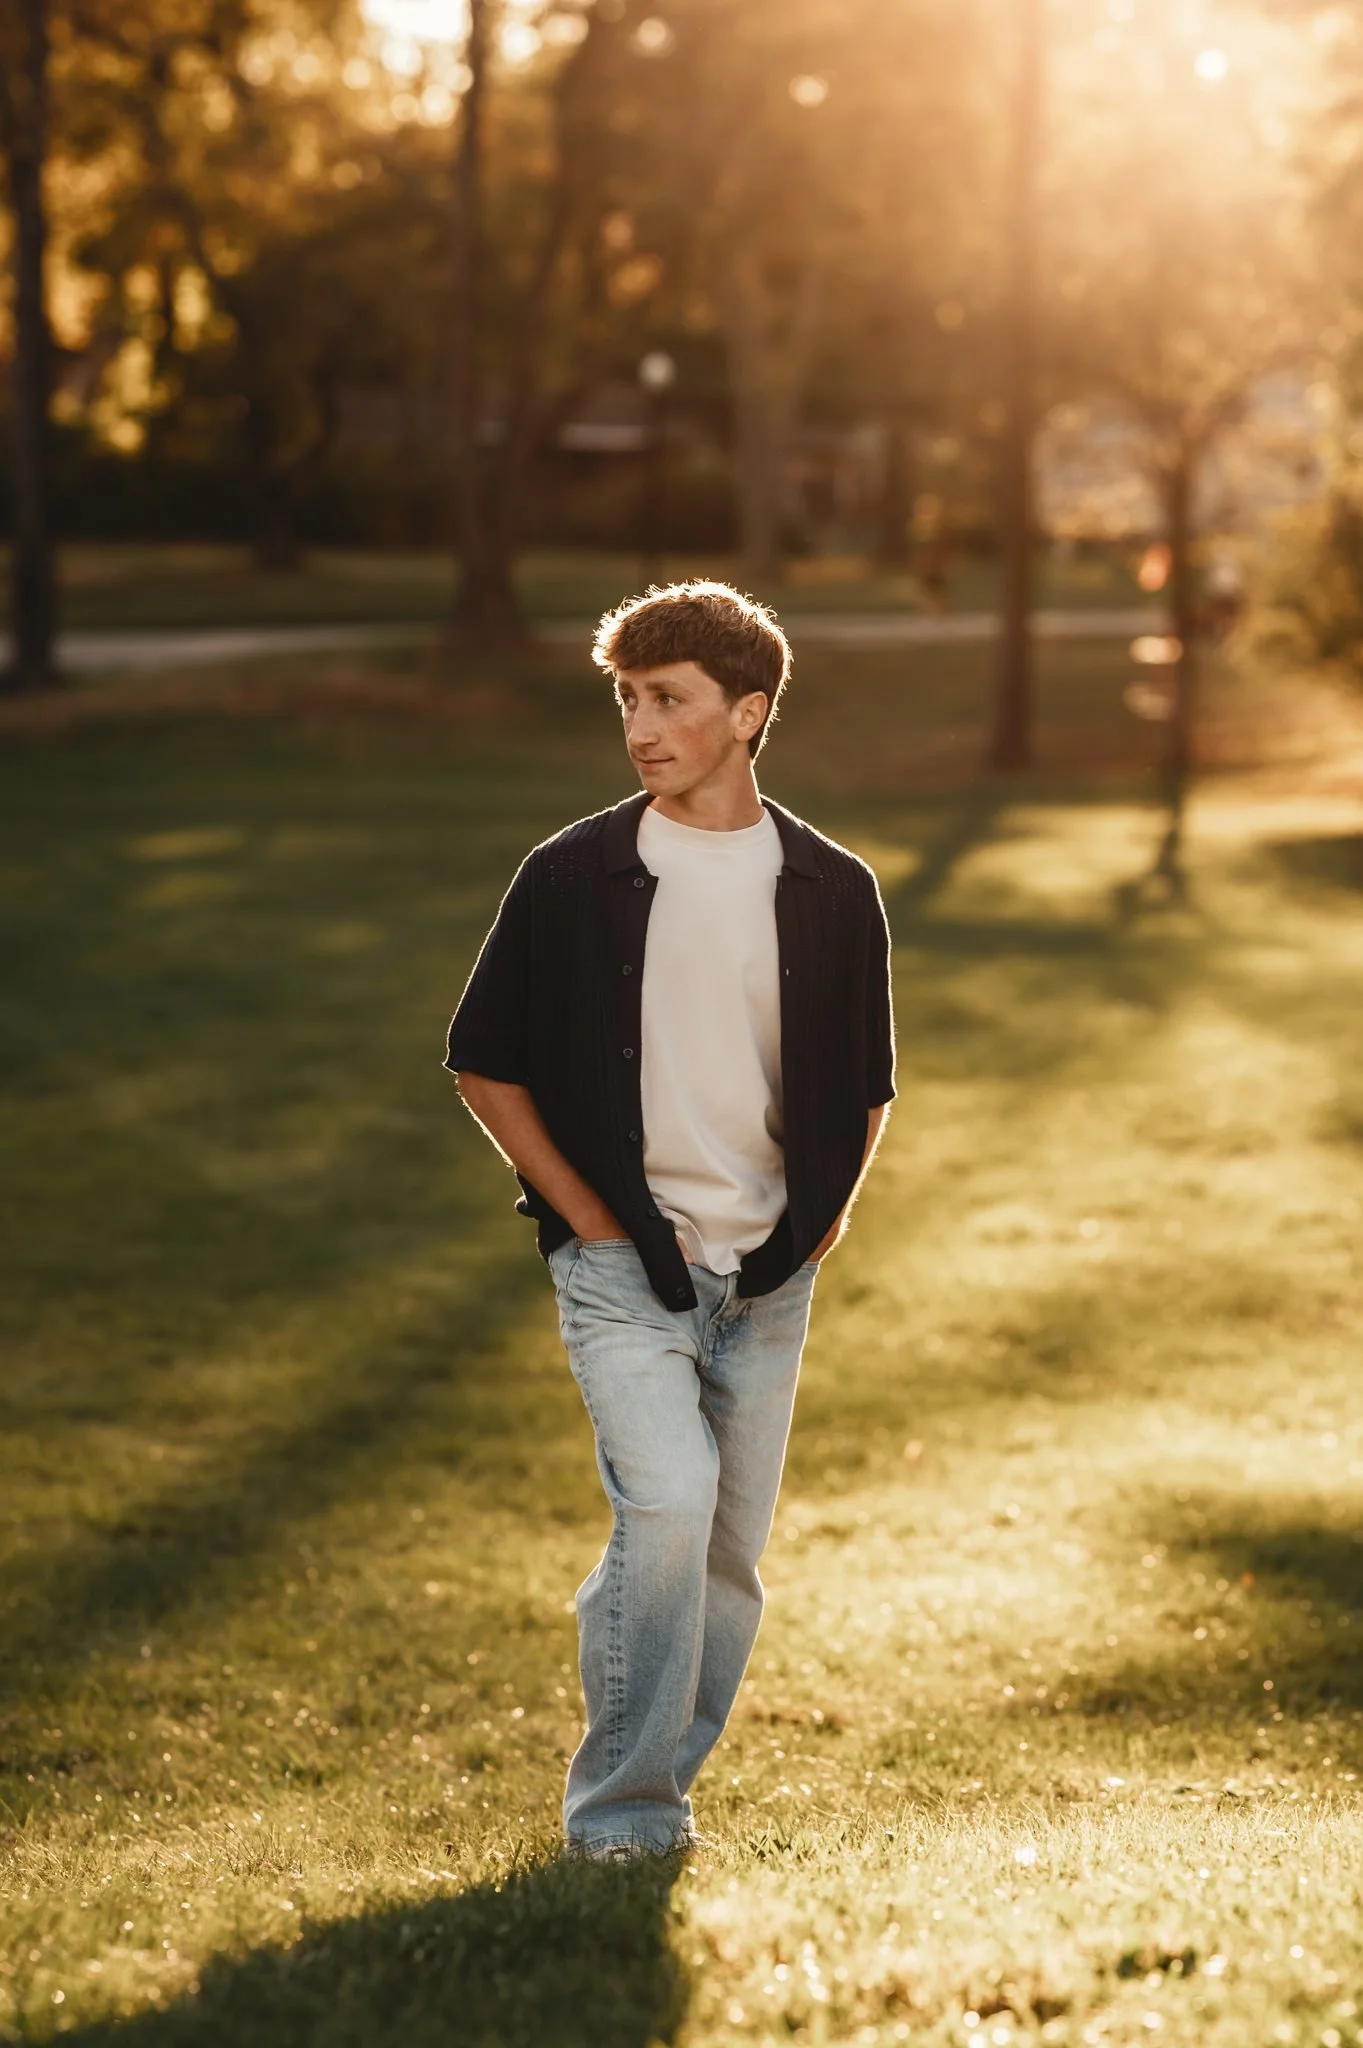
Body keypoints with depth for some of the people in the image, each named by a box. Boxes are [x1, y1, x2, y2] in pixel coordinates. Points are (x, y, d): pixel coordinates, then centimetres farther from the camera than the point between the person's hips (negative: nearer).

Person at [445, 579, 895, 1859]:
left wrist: (817, 1233, 3)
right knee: (669, 1503, -20)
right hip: (623, 1265, -3)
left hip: (765, 1276, 3)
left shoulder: (831, 892, 3)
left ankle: (657, 1784, 25)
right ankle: (619, 1803, -7)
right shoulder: (572, 878, -3)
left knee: (730, 1556, 7)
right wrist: (594, 1222, -3)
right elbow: (486, 1072, 3)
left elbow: (861, 1095, 15)